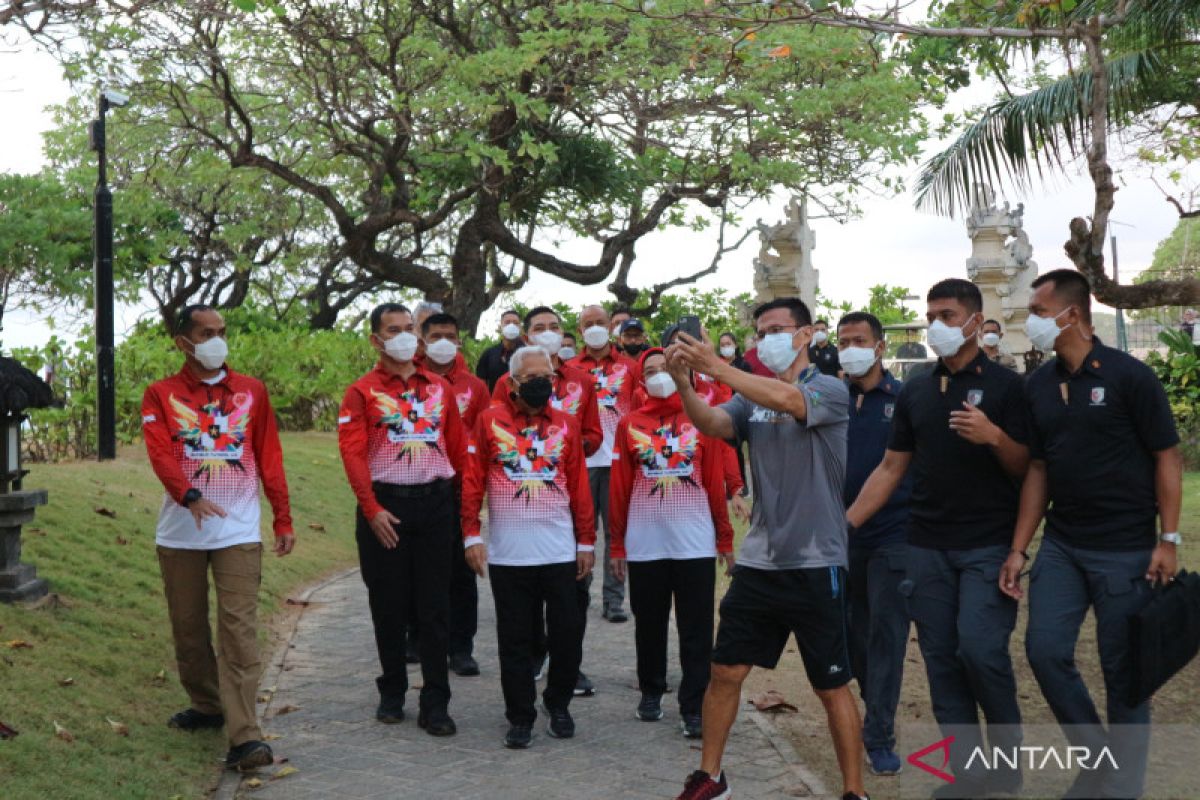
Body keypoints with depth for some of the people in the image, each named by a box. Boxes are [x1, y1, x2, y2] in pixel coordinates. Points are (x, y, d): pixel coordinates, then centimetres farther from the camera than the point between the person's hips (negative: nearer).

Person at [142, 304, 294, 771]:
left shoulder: (252, 391, 8)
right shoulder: (160, 395, 3)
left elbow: (269, 458, 8)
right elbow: (160, 453, -12)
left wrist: (283, 519, 5)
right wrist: (189, 495, -30)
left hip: (238, 531, -1)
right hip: (181, 532, 1)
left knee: (239, 629, -9)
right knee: (188, 627, 12)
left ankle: (245, 736, -12)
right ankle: (207, 707, 33)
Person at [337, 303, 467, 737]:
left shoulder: (440, 388, 11)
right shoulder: (362, 392, 1)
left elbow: (458, 447, 10)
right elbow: (352, 453, -8)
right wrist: (372, 509, -15)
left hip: (435, 501, 2)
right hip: (386, 505, -2)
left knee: (434, 605, 3)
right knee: (389, 604, 7)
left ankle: (435, 703, 8)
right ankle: (392, 693, 23)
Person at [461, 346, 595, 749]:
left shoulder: (566, 424, 8)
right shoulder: (489, 421, 2)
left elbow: (580, 486, 9)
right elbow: (473, 482, 1)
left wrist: (587, 541, 8)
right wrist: (471, 535, -5)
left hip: (560, 550, 2)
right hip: (507, 553, -1)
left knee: (568, 632, 4)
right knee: (515, 639, 5)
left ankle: (559, 703, 26)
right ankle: (520, 717, 17)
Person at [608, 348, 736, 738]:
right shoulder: (629, 424, 4)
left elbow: (715, 482, 5)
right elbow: (619, 486, 5)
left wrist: (726, 538, 4)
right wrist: (617, 544, 4)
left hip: (695, 541, -1)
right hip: (644, 543, 1)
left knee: (696, 630, 1)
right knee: (649, 624, 12)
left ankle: (693, 708, 8)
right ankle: (651, 693, 29)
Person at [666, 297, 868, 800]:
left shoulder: (830, 390, -6)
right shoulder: (750, 398, 9)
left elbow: (789, 400, -27)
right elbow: (712, 424, -10)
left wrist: (716, 367, -33)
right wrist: (684, 384, -29)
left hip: (816, 563, -5)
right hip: (758, 560, 5)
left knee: (832, 686, 4)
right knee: (725, 672, 9)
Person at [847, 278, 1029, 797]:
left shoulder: (1004, 385, -2)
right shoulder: (914, 392, 11)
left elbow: (1026, 469, -3)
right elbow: (891, 469, 12)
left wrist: (994, 437, -23)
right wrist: (846, 523, 5)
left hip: (988, 545, -4)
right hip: (928, 547, 5)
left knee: (980, 649, -15)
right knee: (941, 661, 4)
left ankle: (1009, 752, 9)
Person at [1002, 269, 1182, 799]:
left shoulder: (1129, 376, -10)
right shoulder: (1038, 385, 5)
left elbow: (1166, 458, -7)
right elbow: (1038, 470, 10)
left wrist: (1168, 540, -13)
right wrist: (1018, 549, 6)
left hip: (1126, 551, -5)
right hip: (1061, 546, 5)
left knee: (1123, 670, 3)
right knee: (1045, 650, 0)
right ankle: (1096, 755, 21)